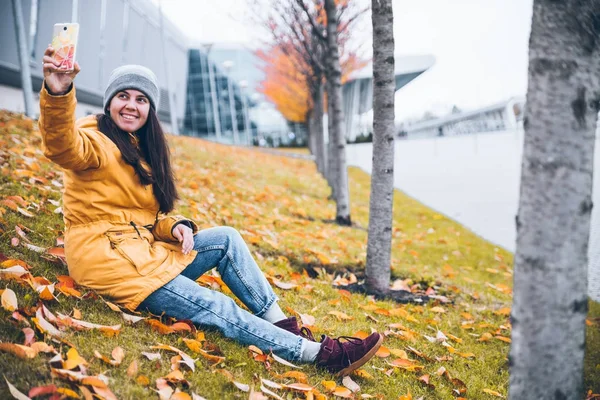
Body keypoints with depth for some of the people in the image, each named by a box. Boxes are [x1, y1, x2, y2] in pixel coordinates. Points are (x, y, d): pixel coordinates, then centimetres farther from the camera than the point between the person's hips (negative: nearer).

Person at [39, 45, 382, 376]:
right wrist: (58, 94, -53)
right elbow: (63, 147, -34)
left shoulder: (141, 148, 16)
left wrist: (174, 227, -5)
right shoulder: (95, 139, -8)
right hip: (108, 258, -8)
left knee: (226, 238, -3)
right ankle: (320, 353, -12)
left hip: (144, 250, 9)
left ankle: (280, 324, -3)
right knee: (217, 307, -14)